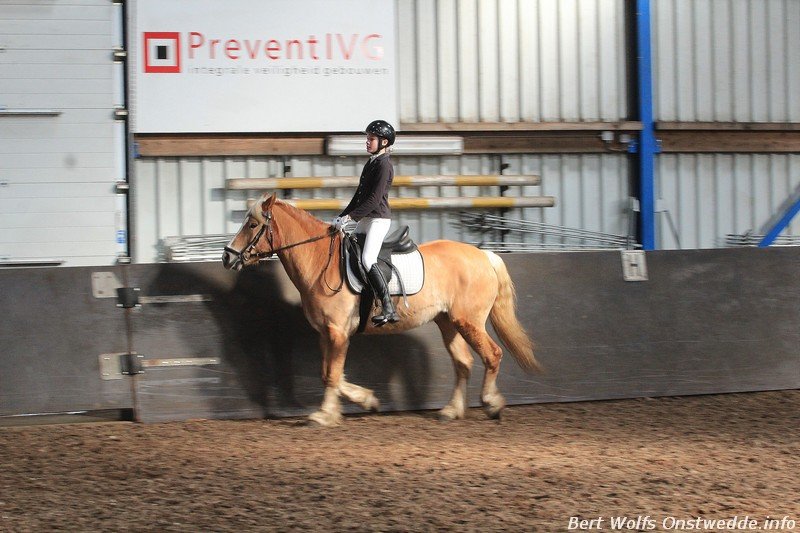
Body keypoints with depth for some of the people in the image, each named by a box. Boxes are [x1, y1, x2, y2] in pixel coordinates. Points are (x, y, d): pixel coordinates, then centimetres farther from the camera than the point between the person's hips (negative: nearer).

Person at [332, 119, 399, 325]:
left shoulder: (384, 165, -12)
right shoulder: (371, 163, 17)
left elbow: (374, 199, -19)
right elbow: (360, 195, 21)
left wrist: (350, 216, -20)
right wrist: (343, 216, 14)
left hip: (379, 219, -11)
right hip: (365, 219, 11)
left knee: (367, 259, -24)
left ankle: (388, 309, -27)